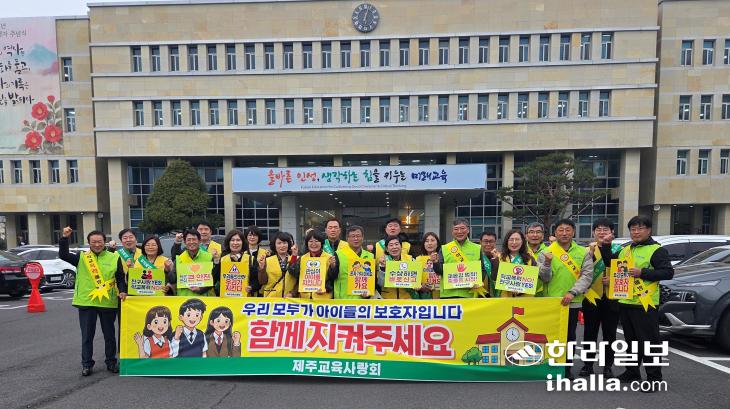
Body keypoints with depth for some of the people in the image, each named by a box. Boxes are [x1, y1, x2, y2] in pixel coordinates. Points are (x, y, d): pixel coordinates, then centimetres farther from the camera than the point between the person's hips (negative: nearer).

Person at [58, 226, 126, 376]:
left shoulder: (114, 257, 3)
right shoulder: (82, 257, 4)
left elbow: (120, 277, 5)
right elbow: (63, 255, -9)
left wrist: (122, 291, -9)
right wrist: (64, 238, -20)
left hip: (108, 302, 0)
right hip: (86, 302, 0)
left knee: (110, 335, 11)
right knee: (87, 335, 8)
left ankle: (111, 362, 25)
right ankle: (86, 364, 22)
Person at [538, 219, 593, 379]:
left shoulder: (583, 252, 3)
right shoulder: (546, 252, -1)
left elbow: (587, 276, -4)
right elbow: (545, 278, -6)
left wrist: (572, 292, -17)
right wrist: (547, 263, -24)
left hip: (573, 302, 1)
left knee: (569, 335, 12)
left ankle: (567, 367, 26)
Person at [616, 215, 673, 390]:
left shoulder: (657, 250, -5)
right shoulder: (625, 250, 16)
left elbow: (668, 272, -14)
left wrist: (642, 273, -21)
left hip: (645, 304, -7)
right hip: (625, 302, 7)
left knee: (649, 342, -1)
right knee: (631, 340, 17)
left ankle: (654, 377, 10)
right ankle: (632, 372, 30)